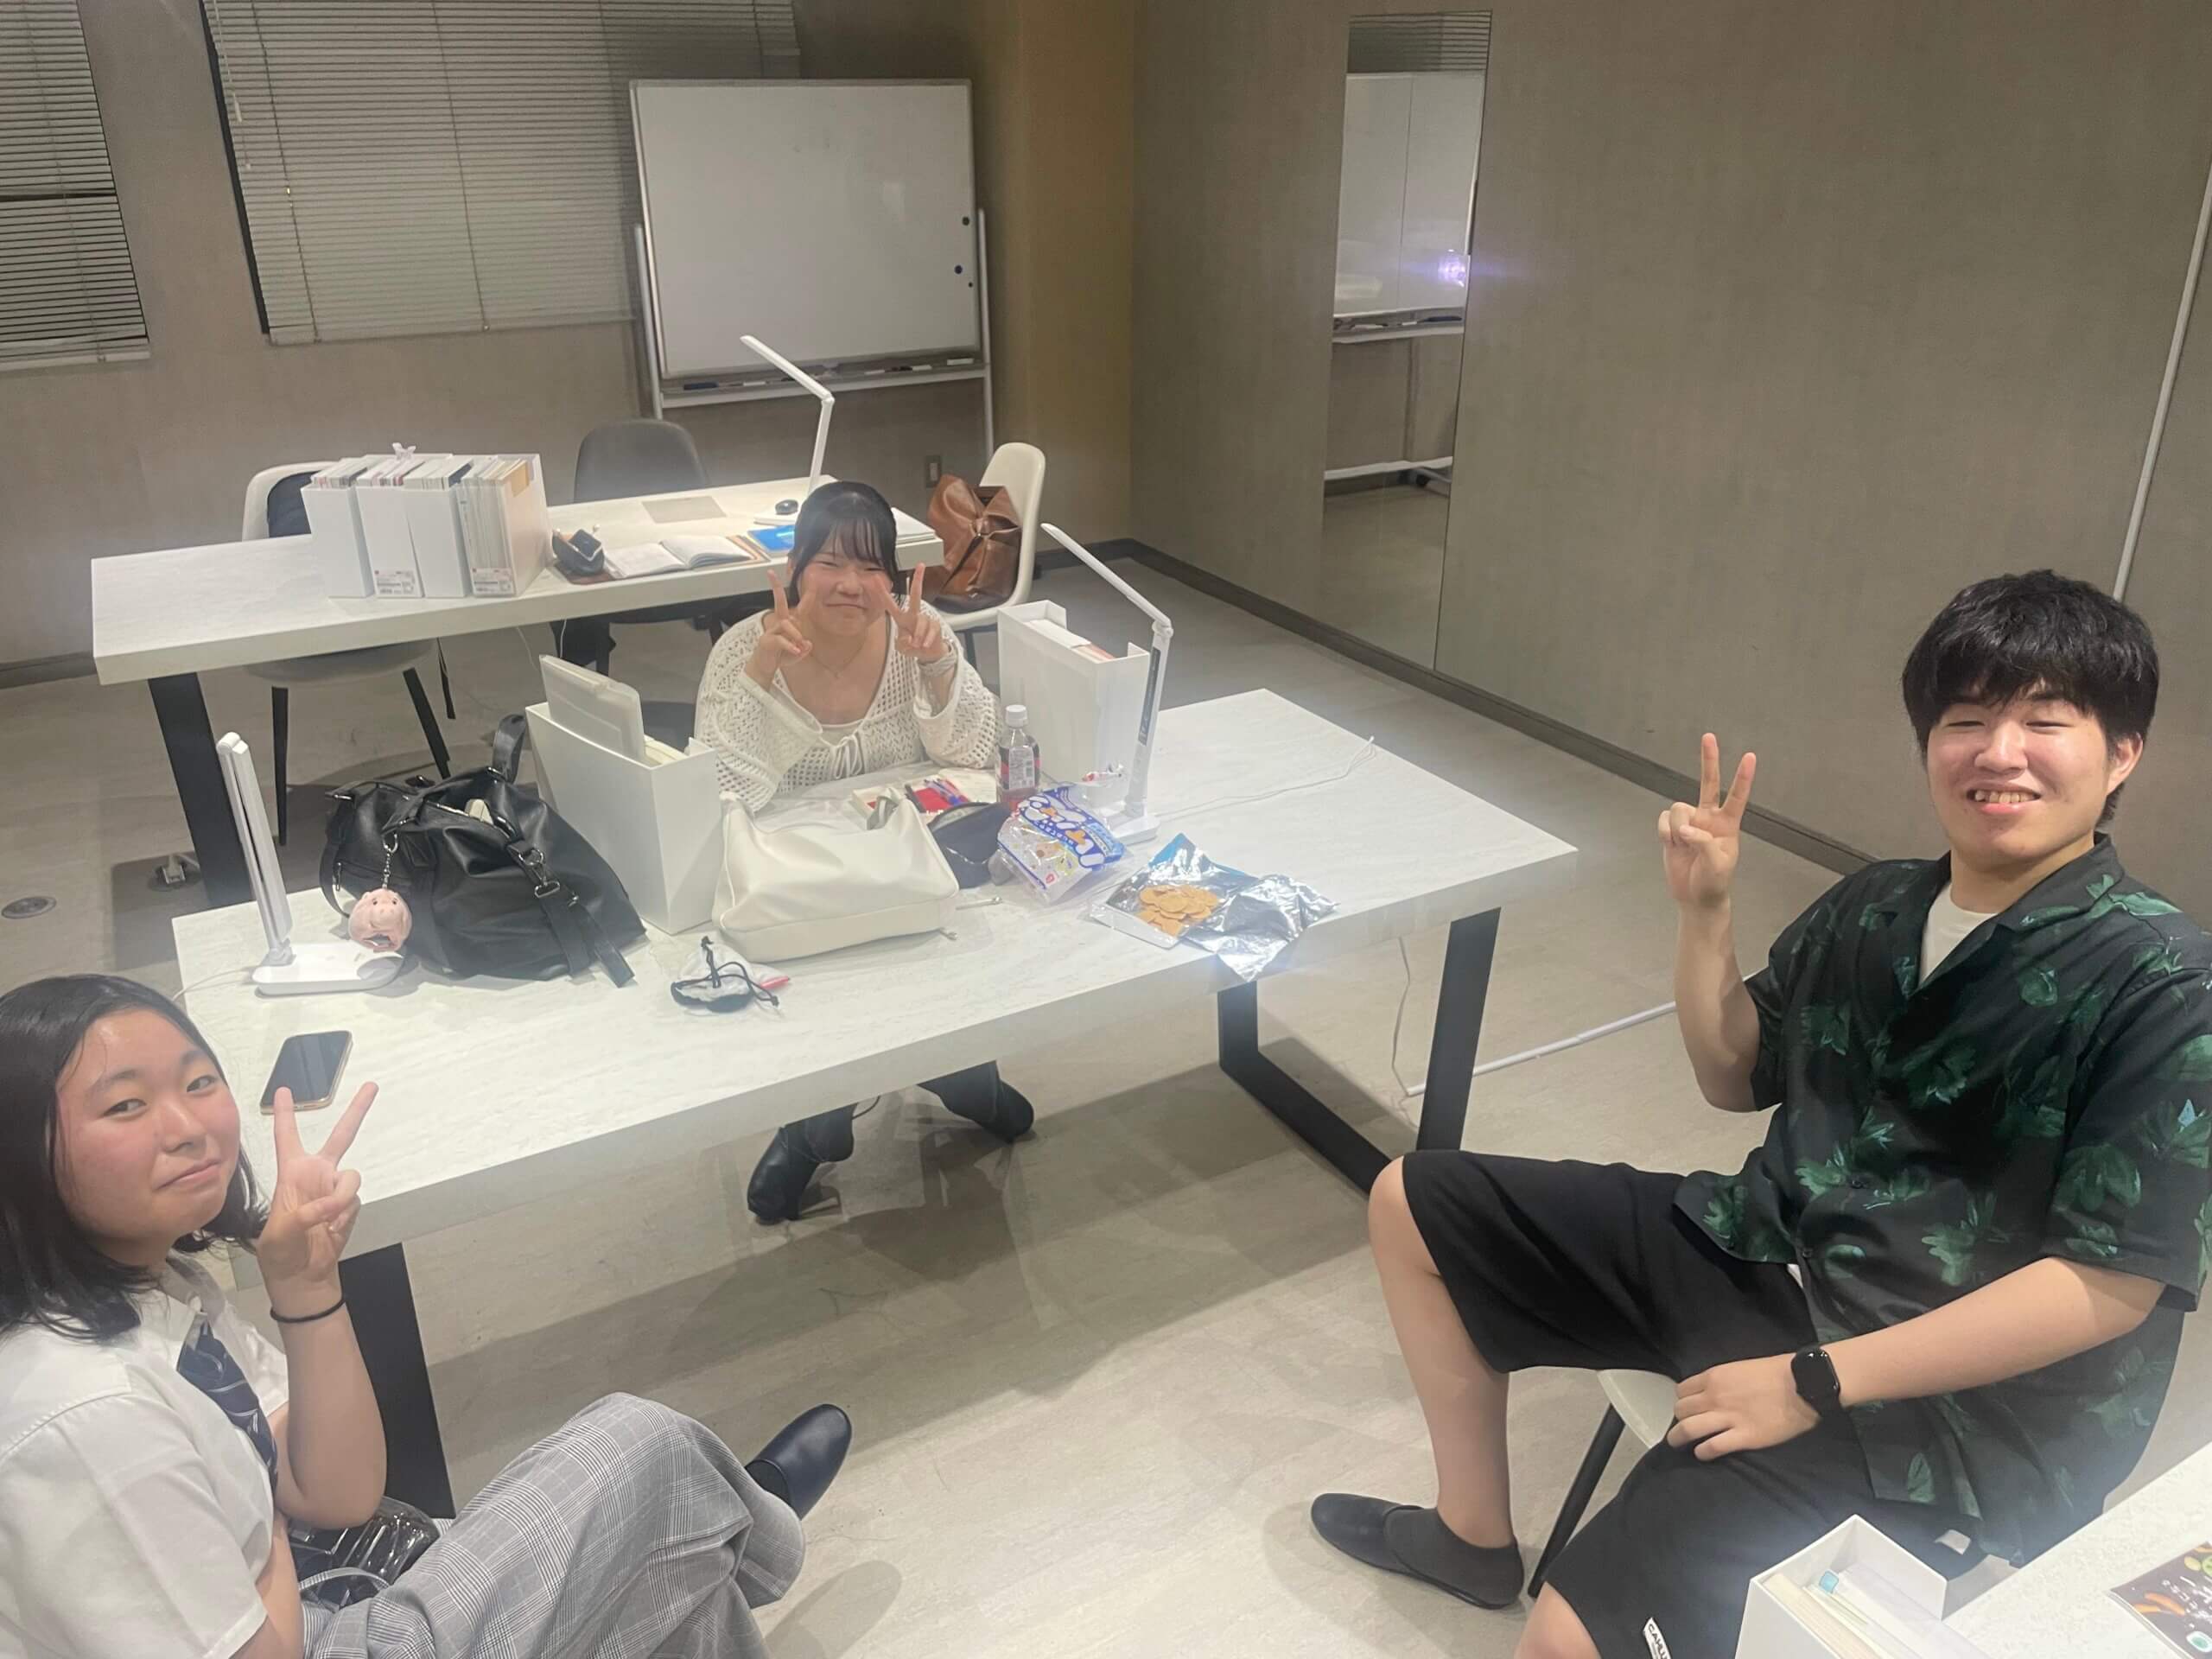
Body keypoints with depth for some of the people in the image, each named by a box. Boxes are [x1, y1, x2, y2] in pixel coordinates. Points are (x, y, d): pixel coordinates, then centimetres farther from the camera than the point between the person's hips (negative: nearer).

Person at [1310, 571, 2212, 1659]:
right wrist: (1704, 912, -4)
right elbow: (1736, 1079, 13)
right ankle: (1473, 1533, 24)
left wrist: (1815, 1382, -21)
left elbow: (2111, 1283, -19)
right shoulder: (1875, 905, 4)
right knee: (1414, 1203, 10)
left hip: (1952, 1397, -7)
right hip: (1760, 1252, 8)